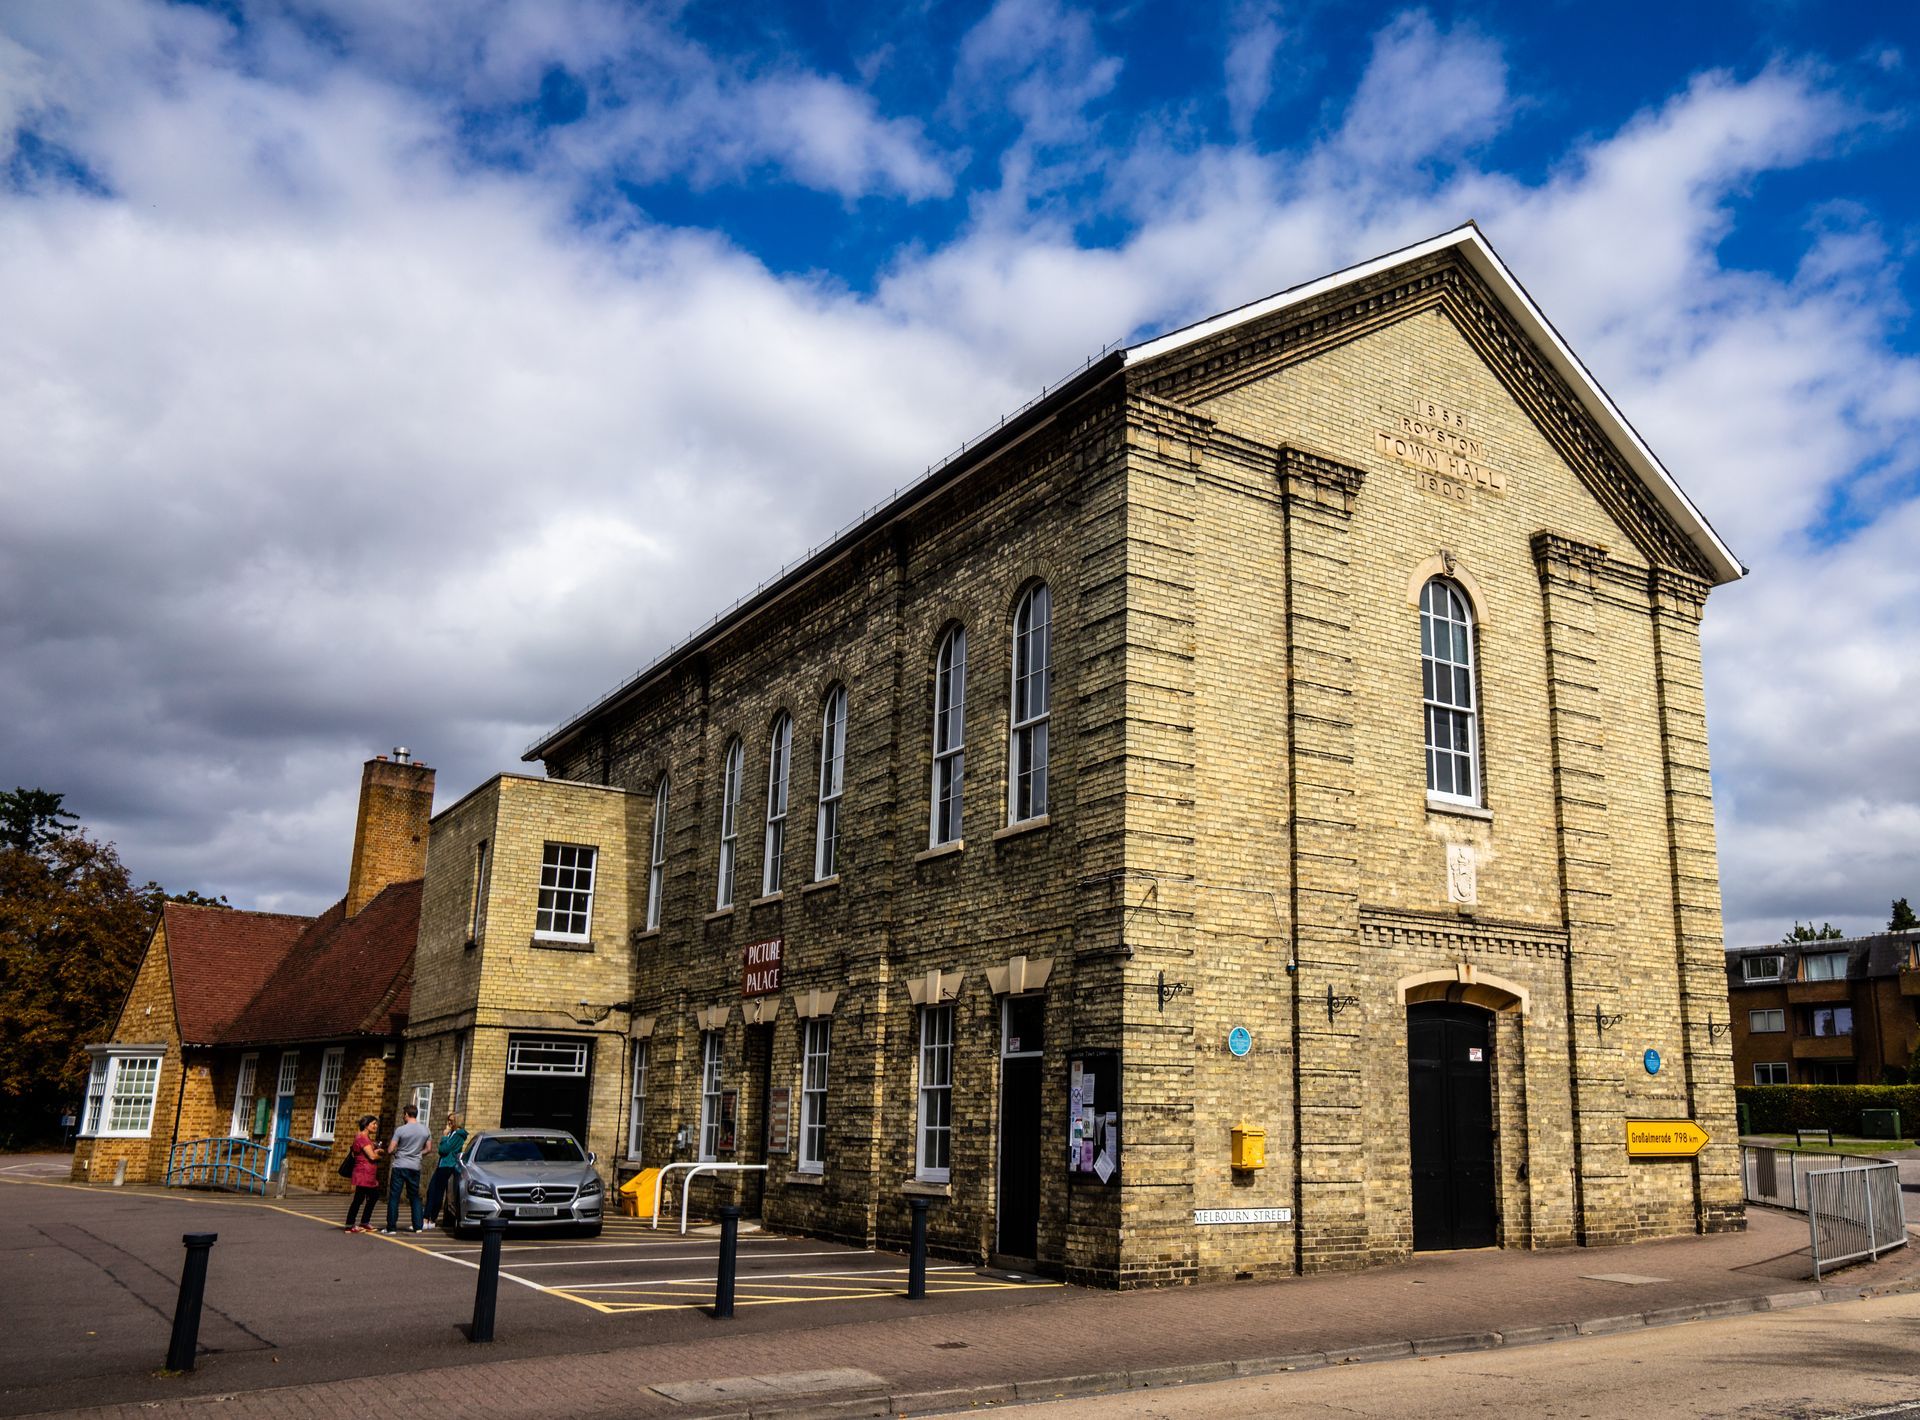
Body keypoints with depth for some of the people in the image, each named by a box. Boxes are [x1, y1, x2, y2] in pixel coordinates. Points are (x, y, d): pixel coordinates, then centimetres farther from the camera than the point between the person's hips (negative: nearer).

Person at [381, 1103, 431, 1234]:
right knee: (415, 1197, 13)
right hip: (415, 1167, 4)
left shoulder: (400, 1130, -10)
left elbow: (390, 1150, -9)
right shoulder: (425, 1130, 3)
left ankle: (391, 1227, 2)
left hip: (399, 1166, -4)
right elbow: (427, 1149, 12)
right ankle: (418, 1227, 10)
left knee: (394, 1197, 3)